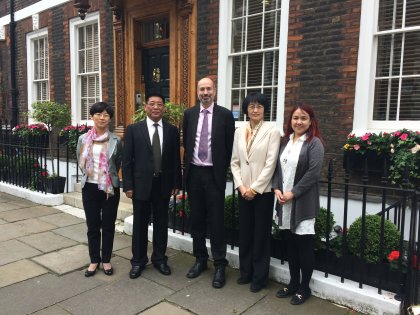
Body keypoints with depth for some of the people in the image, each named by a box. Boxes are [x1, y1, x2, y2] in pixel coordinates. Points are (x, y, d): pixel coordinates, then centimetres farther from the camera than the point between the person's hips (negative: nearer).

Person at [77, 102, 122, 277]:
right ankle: (94, 260, 25)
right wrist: (90, 175, 14)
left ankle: (106, 260, 24)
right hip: (90, 187, 2)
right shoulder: (83, 139, 0)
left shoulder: (115, 141, -5)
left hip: (111, 187, -1)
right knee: (92, 226, 10)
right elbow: (80, 163, 12)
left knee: (108, 225, 9)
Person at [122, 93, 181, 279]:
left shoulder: (172, 130, 3)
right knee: (140, 224, 10)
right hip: (141, 184, -1)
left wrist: (176, 183, 3)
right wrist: (128, 185, -7)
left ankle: (159, 259, 28)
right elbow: (127, 160, -2)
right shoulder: (133, 129, -2)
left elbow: (176, 159, 5)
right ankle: (138, 261, 25)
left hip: (163, 185, 2)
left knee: (161, 223, 12)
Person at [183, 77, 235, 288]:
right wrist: (187, 166, 7)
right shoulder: (189, 114, 7)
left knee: (216, 220, 1)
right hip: (194, 173, 3)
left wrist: (223, 171, -3)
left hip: (214, 174, -3)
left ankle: (219, 265, 13)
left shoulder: (225, 115, -2)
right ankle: (200, 259, 26)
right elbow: (186, 143, 12)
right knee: (196, 219, 12)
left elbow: (229, 146, -1)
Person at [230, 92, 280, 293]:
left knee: (261, 234, 6)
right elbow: (234, 162, 6)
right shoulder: (239, 131, 6)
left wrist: (255, 188, -13)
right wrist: (241, 186, -5)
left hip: (263, 191, -4)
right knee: (245, 232, 12)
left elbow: (271, 163, -12)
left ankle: (260, 277, 21)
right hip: (243, 190, 4)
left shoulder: (272, 131, -7)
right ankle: (246, 272, 29)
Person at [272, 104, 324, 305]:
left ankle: (304, 288, 20)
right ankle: (293, 283, 29)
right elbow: (278, 167, 12)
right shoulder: (285, 141, 12)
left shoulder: (314, 143, -7)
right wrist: (276, 189, -3)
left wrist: (293, 193, -15)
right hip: (284, 200, 6)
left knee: (304, 245, 5)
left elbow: (313, 173, -15)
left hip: (303, 202, -6)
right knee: (290, 244, 14)